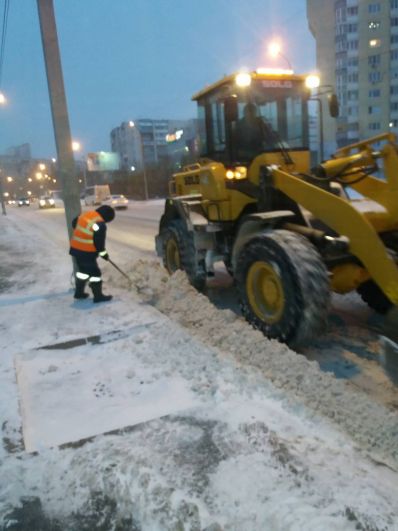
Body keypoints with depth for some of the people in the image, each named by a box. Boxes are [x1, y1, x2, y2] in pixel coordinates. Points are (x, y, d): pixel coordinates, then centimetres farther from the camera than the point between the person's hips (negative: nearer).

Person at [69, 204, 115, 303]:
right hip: (86, 252, -9)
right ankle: (98, 296, 12)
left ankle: (79, 292, 34)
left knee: (83, 270, 23)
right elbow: (99, 242, -17)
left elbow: (74, 223, 21)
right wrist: (104, 253, -1)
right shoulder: (100, 225, -20)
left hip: (76, 248, 9)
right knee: (94, 273, 3)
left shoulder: (85, 214, 6)